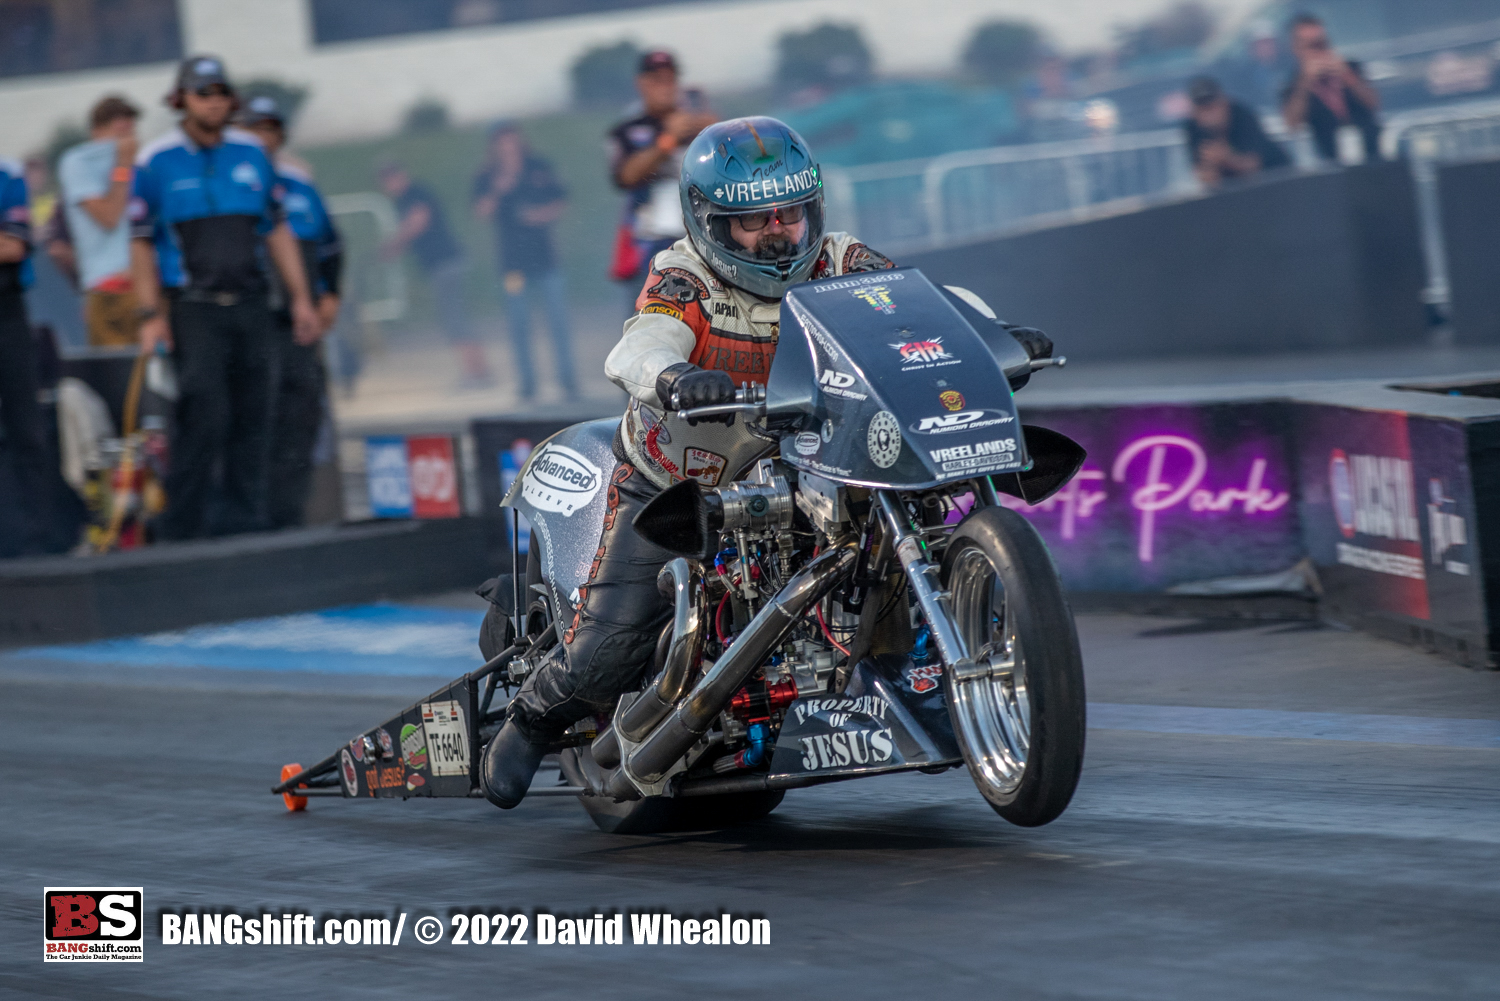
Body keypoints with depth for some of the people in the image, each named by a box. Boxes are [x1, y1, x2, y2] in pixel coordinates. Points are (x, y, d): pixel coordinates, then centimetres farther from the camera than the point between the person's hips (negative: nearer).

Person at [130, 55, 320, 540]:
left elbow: (277, 230, 17)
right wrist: (151, 315, -7)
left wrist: (300, 298, 12)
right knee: (204, 413, -13)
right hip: (193, 309, -4)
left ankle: (243, 515, 8)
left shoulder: (251, 154, 11)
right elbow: (141, 243, 0)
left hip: (251, 305, 4)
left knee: (252, 416, 2)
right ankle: (183, 523, -9)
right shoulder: (156, 162, -1)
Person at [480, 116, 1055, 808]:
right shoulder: (684, 282, -21)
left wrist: (991, 329, -39)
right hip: (671, 485, -3)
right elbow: (633, 355, -39)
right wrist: (670, 377, -64)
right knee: (607, 653, -11)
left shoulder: (839, 267, -10)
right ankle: (533, 720, 23)